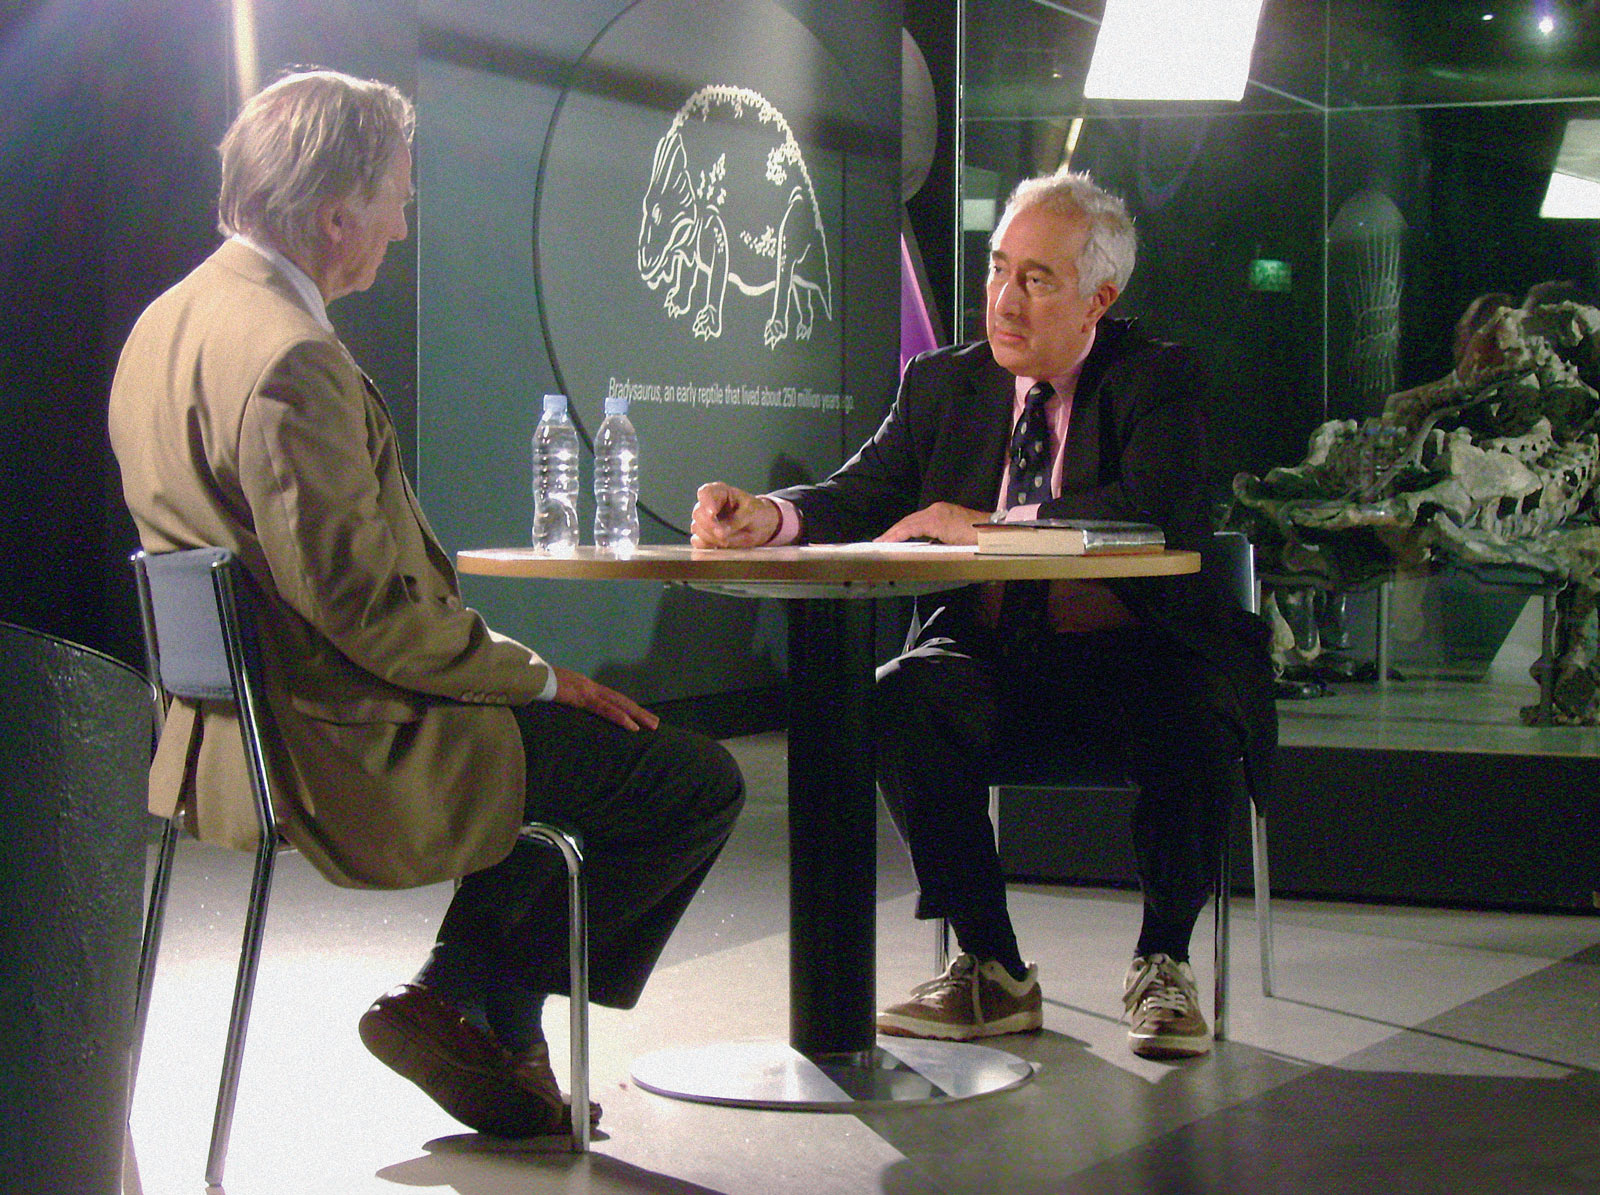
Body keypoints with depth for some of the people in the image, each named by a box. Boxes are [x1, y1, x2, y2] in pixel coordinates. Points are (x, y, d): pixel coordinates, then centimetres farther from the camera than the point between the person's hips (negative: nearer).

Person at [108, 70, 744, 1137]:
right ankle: (464, 999, 4)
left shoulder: (171, 321, 9)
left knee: (579, 739, 29)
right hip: (340, 754, -11)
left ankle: (492, 1016, 25)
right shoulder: (289, 356, -23)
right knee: (697, 780, -3)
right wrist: (539, 678, -11)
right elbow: (362, 601, -25)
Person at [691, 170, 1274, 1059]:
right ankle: (992, 969, -13)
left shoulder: (1158, 381, -2)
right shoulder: (945, 384, 11)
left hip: (1134, 653, -3)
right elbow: (862, 498, 4)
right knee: (898, 701, -27)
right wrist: (772, 517, -20)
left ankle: (1163, 963, -9)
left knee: (1193, 722, -34)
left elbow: (1157, 512, -20)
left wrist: (984, 525, -22)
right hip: (995, 657, 3)